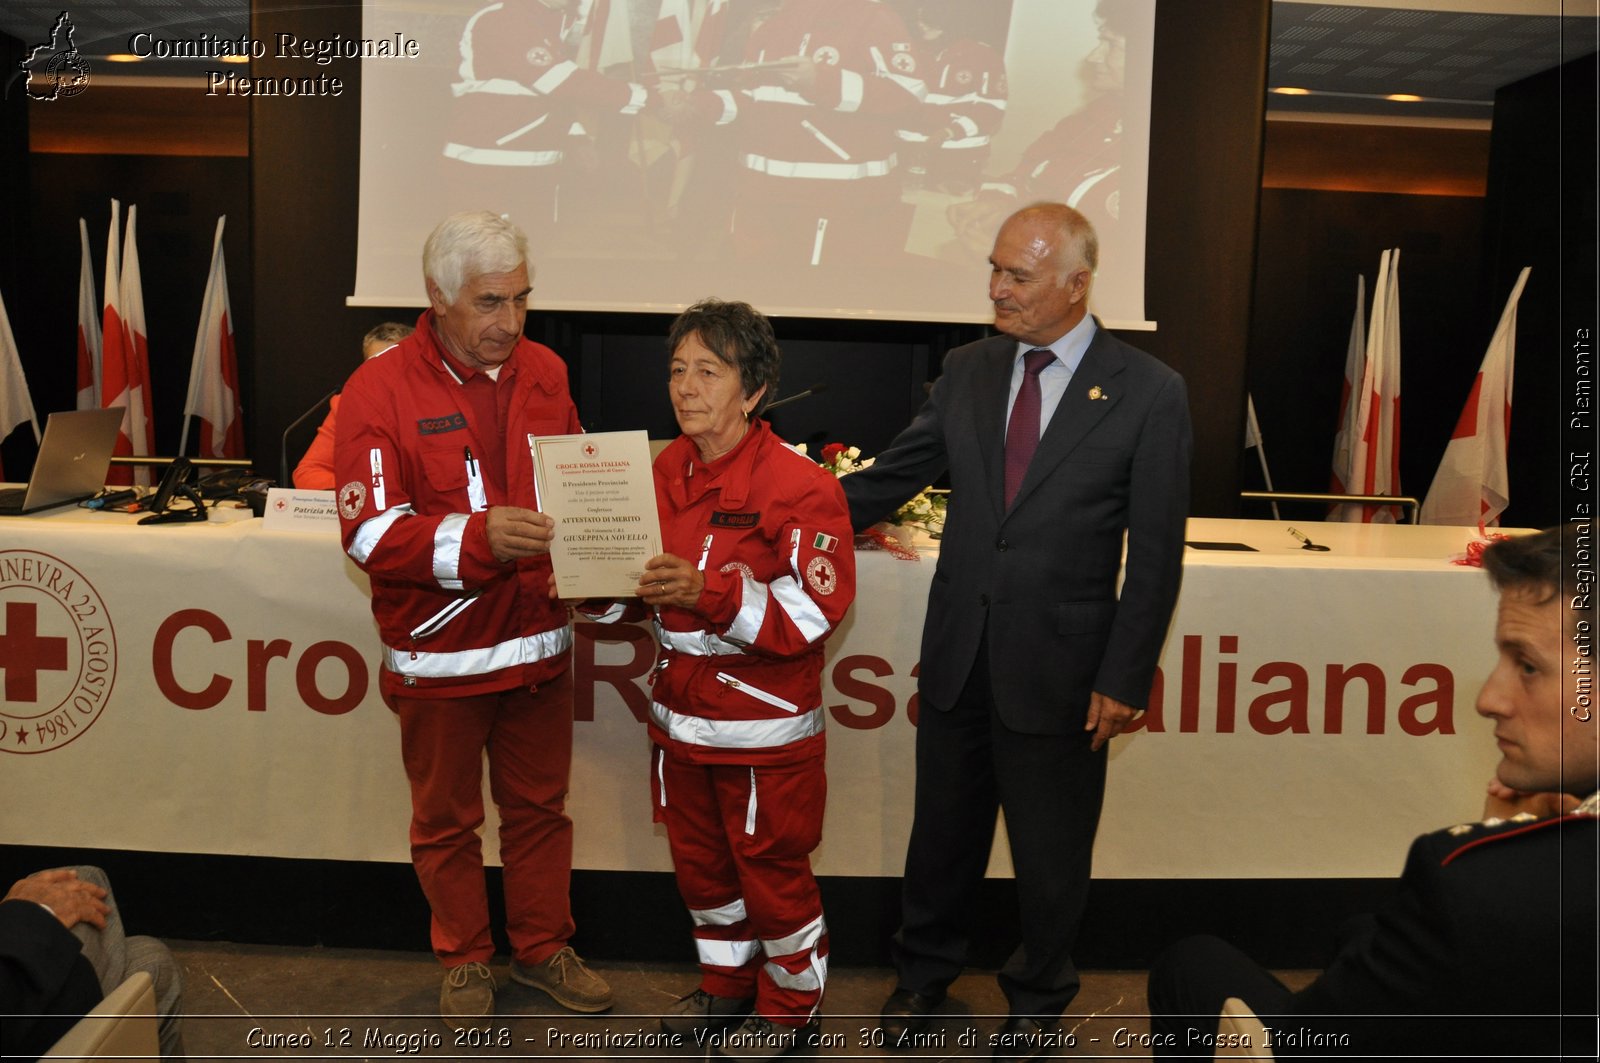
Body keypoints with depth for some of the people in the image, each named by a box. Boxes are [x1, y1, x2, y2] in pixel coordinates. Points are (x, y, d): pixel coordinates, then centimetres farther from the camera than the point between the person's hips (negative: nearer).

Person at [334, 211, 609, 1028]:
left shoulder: (543, 372, 2)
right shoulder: (381, 389, -13)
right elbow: (370, 533, -19)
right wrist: (478, 538, -32)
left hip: (537, 640, 4)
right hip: (439, 653, -3)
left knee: (539, 806, 17)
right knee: (446, 820, 15)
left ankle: (542, 947, 36)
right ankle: (464, 960, 35)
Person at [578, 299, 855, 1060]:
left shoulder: (798, 486, -18)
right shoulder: (667, 470, 3)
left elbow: (811, 613, -22)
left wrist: (709, 591, -33)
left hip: (765, 719, -6)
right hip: (682, 707, 7)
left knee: (771, 868, 10)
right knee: (699, 860, 21)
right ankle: (727, 985, 43)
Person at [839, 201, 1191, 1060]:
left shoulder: (1149, 393, -9)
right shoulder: (968, 370, 3)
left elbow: (1156, 554, -8)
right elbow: (889, 479, 6)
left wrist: (1124, 678, -10)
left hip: (1059, 667, -3)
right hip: (956, 656, 4)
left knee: (1050, 853, 15)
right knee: (942, 829, 20)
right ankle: (924, 972, 45)